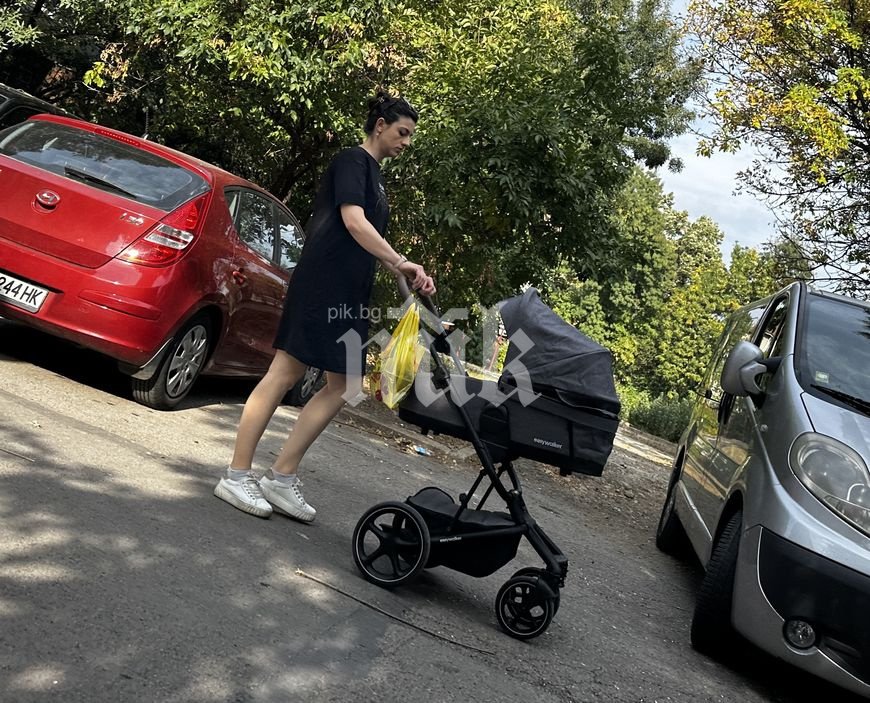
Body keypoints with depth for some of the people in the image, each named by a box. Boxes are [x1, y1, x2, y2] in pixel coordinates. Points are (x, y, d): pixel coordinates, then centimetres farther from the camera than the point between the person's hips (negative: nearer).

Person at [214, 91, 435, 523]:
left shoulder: (374, 175, 23)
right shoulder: (352, 160, -3)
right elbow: (353, 221, -17)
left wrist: (404, 274, 12)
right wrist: (401, 262, -20)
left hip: (350, 294, 10)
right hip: (322, 285, -9)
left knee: (345, 384, 5)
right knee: (284, 373, -7)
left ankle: (281, 478, 10)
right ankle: (236, 476, 0)